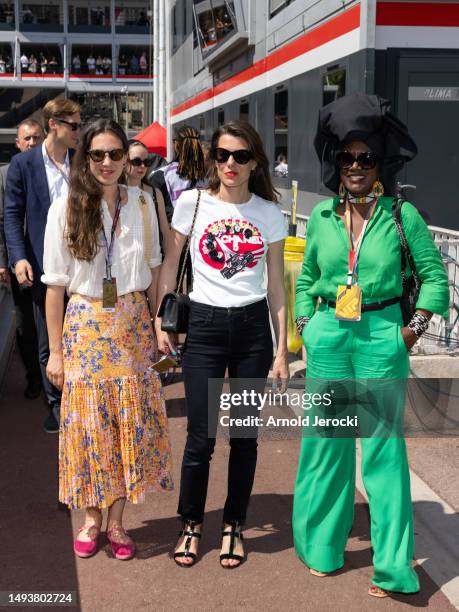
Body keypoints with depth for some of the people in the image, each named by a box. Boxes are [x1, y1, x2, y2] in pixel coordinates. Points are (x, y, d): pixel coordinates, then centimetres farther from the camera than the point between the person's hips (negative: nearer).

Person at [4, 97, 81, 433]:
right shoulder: (23, 163, -2)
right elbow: (13, 215, -3)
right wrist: (19, 258, -14)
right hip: (43, 265, -2)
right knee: (48, 341, 8)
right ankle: (57, 404, 21)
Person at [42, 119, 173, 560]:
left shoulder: (141, 204, 2)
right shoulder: (65, 209, -5)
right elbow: (55, 283, -3)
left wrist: (158, 324, 7)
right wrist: (55, 351, -3)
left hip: (133, 324, 2)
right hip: (85, 325, -2)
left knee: (132, 422, 5)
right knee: (88, 423, 5)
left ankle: (116, 520, 21)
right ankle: (92, 517, 25)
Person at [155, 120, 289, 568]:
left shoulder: (269, 212, 2)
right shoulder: (191, 204, -2)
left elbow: (276, 285, 5)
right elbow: (169, 266, 7)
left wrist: (282, 349, 3)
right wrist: (160, 323, 1)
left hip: (253, 327, 2)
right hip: (204, 325, -1)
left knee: (245, 434, 9)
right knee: (201, 436, 1)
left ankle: (233, 526, 27)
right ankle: (191, 524, 24)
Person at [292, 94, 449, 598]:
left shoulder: (401, 215, -3)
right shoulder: (323, 216, 5)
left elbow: (434, 275, 4)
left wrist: (414, 328, -2)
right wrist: (307, 325, 8)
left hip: (381, 335, -3)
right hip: (328, 335, 3)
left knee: (383, 446, 0)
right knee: (324, 442, 9)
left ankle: (392, 564, 11)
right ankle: (322, 546, 25)